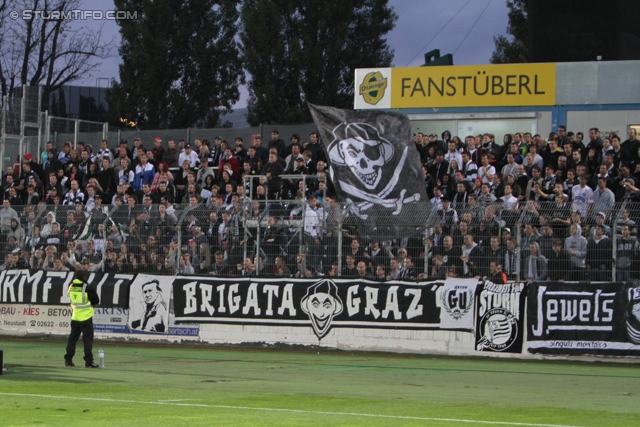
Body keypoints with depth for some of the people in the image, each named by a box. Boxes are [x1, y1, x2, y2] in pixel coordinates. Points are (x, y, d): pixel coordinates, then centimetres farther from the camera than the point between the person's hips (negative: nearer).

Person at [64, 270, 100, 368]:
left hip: (75, 317, 5)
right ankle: (88, 361, -7)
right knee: (88, 339, -3)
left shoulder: (71, 287, 3)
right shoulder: (88, 288, -13)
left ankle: (68, 360, 12)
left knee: (72, 338, 12)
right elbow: (96, 301, -8)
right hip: (86, 317, -5)